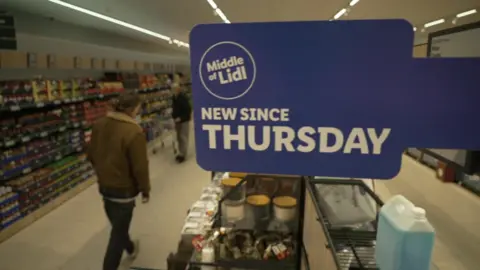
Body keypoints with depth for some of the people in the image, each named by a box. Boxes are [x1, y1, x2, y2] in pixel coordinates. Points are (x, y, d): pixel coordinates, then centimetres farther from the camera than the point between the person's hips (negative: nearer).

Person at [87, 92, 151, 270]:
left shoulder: (99, 125, -2)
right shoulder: (134, 132, -26)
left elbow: (91, 155, 9)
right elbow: (140, 166, -22)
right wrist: (145, 190, -8)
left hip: (104, 185, 9)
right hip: (123, 189, -8)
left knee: (117, 225, 27)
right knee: (119, 230, 8)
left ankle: (130, 249, 52)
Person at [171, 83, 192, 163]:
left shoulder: (183, 97, -20)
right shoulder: (174, 97, 5)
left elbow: (188, 110, -22)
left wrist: (181, 118, -25)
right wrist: (174, 116, 7)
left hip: (184, 120, -8)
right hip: (177, 120, 8)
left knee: (183, 137, -4)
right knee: (179, 137, 14)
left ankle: (183, 154, 2)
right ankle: (181, 153, 25)